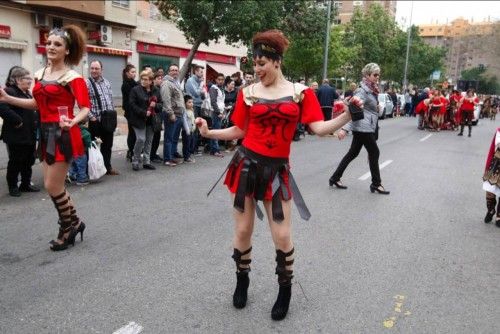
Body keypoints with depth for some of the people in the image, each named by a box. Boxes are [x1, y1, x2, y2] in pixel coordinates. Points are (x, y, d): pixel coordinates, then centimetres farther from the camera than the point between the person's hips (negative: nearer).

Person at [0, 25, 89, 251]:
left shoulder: (72, 77, -11)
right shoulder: (40, 74, 12)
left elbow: (85, 108, -17)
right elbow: (37, 103, 18)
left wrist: (72, 122, -35)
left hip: (62, 135, -8)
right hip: (46, 133, 8)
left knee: (52, 186, -2)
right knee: (53, 186, 12)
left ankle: (67, 228, 19)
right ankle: (74, 222, 31)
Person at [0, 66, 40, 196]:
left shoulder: (27, 93, 16)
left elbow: (32, 111, 26)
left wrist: (35, 120, 8)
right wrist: (17, 121, -25)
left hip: (30, 135, 9)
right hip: (16, 136, -9)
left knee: (28, 161, 15)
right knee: (15, 162, 3)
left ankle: (26, 184, 27)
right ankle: (13, 187, 16)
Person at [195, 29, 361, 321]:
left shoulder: (301, 92, 0)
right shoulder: (248, 92, 2)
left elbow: (320, 128, -7)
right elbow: (239, 131, 8)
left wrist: (347, 116, -21)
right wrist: (209, 133, -1)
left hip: (277, 169, -1)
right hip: (247, 164, 1)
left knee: (283, 235, 1)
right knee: (243, 230, 9)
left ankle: (285, 289, 26)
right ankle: (242, 280, 35)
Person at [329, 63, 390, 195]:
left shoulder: (371, 90, 13)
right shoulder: (363, 91, -15)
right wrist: (345, 128, -32)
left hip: (366, 128, 9)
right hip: (363, 127, -9)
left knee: (353, 153, 10)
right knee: (374, 153, 0)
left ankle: (335, 178, 16)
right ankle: (376, 184, 12)